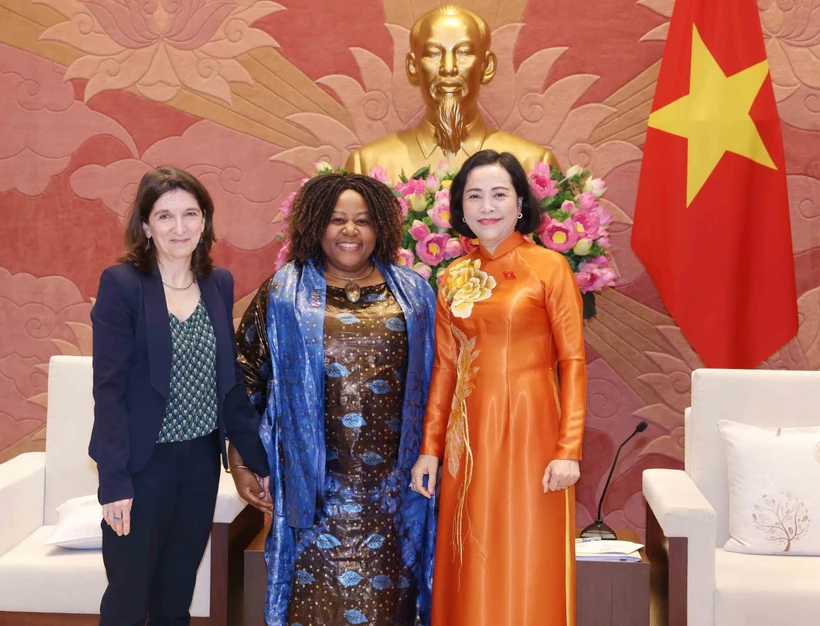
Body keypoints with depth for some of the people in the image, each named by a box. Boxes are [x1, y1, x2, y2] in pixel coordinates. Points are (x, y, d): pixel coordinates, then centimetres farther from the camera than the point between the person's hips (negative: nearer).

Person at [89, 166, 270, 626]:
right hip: (143, 464, -4)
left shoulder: (220, 283, 5)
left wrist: (260, 459, 10)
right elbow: (109, 387, -12)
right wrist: (114, 480, -16)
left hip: (202, 460, 5)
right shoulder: (122, 284, -10)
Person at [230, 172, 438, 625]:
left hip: (391, 478, 2)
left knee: (387, 585, 5)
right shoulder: (285, 293, 4)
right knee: (318, 586, 2)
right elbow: (247, 367, 7)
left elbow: (432, 377, 13)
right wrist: (241, 450, 2)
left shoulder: (412, 292, 9)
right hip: (316, 477, -1)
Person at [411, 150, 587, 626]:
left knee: (528, 563, 4)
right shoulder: (455, 276, 8)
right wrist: (430, 447, 7)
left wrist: (569, 449, -13)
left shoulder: (550, 267, -5)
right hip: (469, 434, 4)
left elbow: (573, 362, -7)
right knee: (471, 566, 12)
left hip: (529, 428, -4)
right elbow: (445, 366, 10)